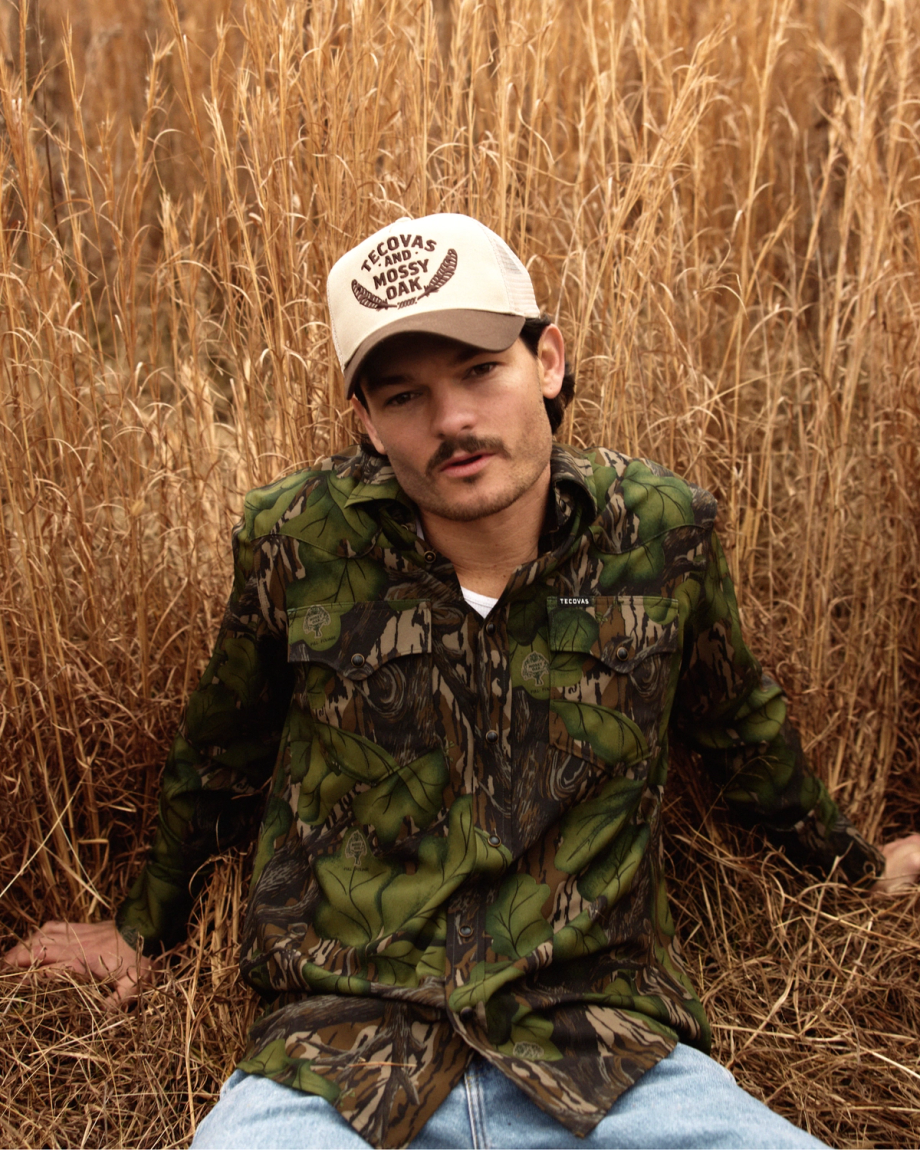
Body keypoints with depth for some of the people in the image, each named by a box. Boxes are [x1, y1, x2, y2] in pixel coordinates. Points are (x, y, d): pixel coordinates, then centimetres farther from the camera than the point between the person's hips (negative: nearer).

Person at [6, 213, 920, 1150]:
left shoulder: (661, 529, -4)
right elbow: (221, 756, 13)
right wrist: (143, 924, 27)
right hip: (336, 1062, 0)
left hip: (604, 1058, 1)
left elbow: (739, 722, 16)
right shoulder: (295, 542, -7)